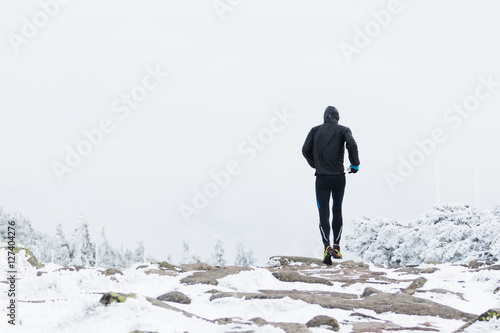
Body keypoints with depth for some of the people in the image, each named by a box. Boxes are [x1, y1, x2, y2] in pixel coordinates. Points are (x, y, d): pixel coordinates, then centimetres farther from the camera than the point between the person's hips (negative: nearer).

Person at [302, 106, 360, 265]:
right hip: (339, 177, 0)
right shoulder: (343, 130, 2)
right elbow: (352, 144, -16)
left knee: (324, 214, -2)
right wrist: (355, 164, -4)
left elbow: (305, 150, 3)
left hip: (321, 178, 0)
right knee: (337, 211, 18)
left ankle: (327, 247, -21)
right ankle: (336, 246, 14)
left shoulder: (315, 130, 7)